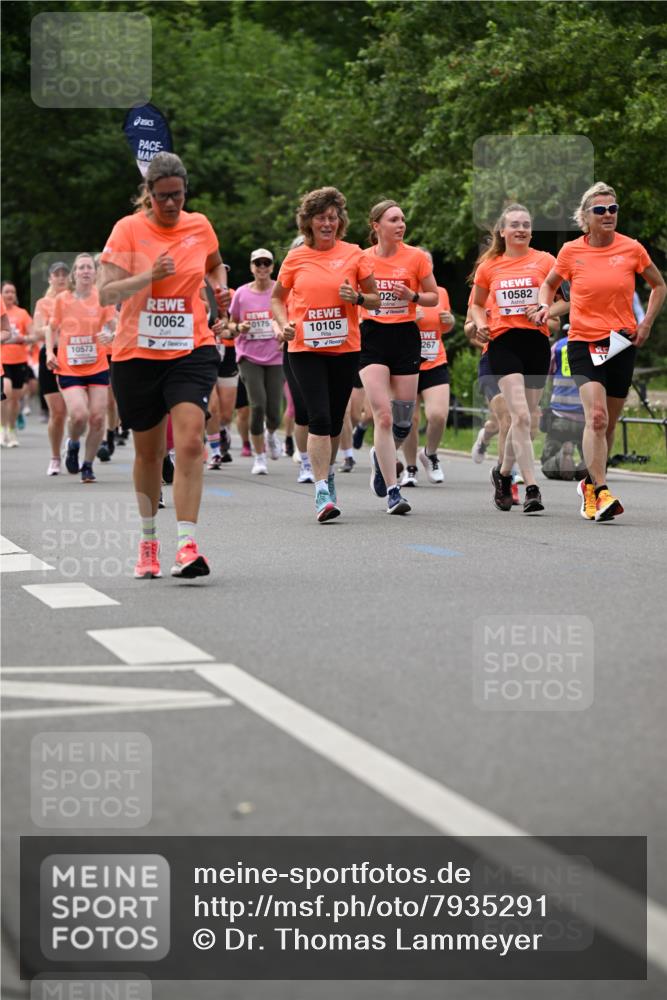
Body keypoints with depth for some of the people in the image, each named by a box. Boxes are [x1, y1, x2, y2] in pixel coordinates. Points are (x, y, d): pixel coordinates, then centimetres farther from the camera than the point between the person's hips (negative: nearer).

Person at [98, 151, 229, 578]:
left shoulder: (199, 225, 4)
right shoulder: (129, 229, -5)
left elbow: (215, 265, 27)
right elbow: (107, 293, -13)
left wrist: (221, 287, 6)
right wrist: (150, 275, -27)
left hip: (192, 351, 1)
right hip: (137, 354, -1)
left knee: (190, 441, -19)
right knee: (149, 451, 10)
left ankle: (187, 546, -22)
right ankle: (149, 540, 32)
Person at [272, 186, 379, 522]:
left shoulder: (354, 254, 2)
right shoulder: (295, 258, 3)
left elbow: (375, 299, 9)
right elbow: (277, 298, 15)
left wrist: (357, 298, -12)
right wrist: (284, 324, -3)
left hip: (345, 348, 1)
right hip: (305, 348, -1)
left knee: (335, 420, 9)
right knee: (319, 417, -13)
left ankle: (327, 472, 35)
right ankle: (322, 491, -13)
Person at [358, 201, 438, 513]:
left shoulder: (416, 257, 0)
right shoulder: (361, 259, 1)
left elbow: (433, 297, 7)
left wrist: (413, 296, -12)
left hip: (406, 337, 1)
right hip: (372, 337, -1)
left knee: (403, 418, 5)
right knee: (383, 415, -13)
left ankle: (380, 457, 39)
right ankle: (392, 491, -9)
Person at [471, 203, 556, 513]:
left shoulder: (544, 261, 6)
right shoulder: (488, 266, 8)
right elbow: (477, 303, 21)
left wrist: (547, 310, -14)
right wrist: (480, 324, 0)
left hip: (536, 341, 1)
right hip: (503, 342, -1)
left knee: (523, 417, 10)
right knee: (521, 416, -17)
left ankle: (503, 472, 34)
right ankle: (531, 488, -18)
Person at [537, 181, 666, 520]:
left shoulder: (631, 248, -1)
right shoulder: (571, 251, -2)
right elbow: (549, 283, 16)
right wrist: (544, 305, -4)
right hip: (583, 342, -2)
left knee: (608, 423, 11)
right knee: (596, 417, -20)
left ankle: (590, 484, 32)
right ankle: (601, 493, -23)